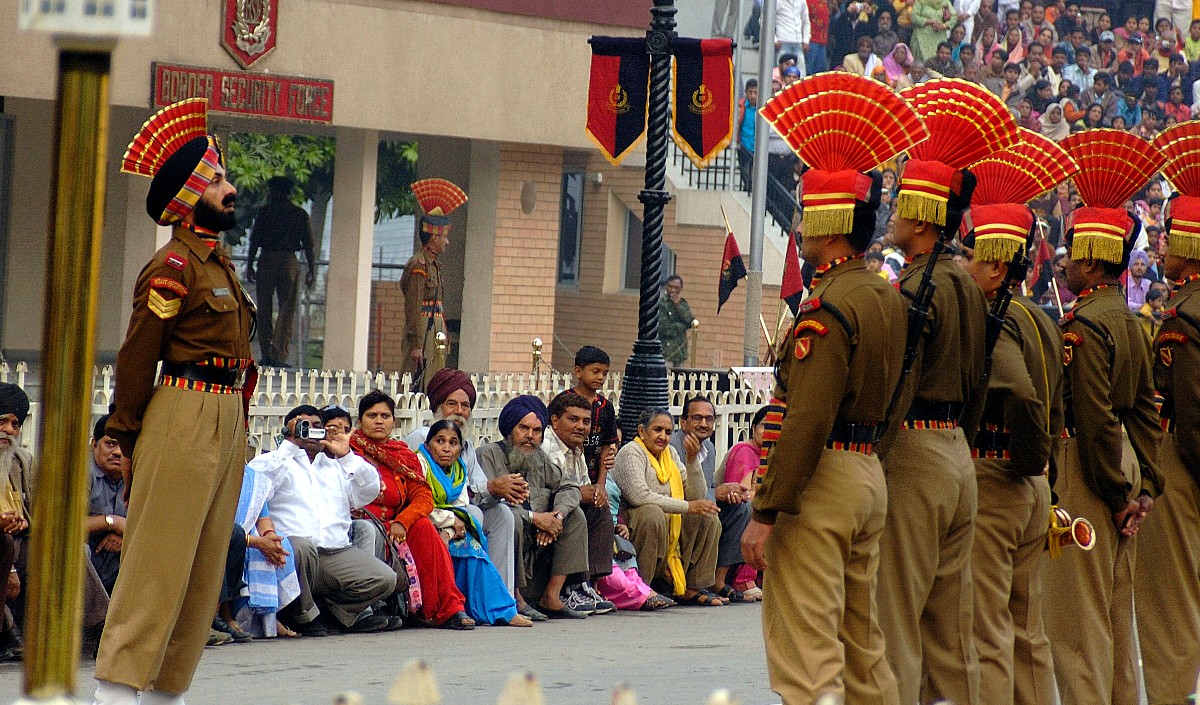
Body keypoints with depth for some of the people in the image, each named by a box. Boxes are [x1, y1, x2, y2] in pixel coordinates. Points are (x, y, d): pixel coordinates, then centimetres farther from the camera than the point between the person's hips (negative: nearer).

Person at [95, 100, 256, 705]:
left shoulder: (217, 262, 17)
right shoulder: (174, 267, -12)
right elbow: (138, 354, -12)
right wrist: (125, 434, -9)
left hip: (227, 421, 9)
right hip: (185, 418, -9)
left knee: (204, 563, 10)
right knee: (160, 557, -10)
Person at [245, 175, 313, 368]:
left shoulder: (265, 211, 3)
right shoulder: (300, 214, 8)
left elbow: (254, 239, 0)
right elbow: (308, 243, 6)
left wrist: (250, 265, 4)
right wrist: (311, 270, 10)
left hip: (267, 260, -1)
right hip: (289, 261, 1)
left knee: (264, 309, 6)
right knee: (287, 309, 0)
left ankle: (266, 354, 3)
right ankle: (279, 354, -11)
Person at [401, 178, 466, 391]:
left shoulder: (433, 265, 17)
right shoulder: (419, 266, -12)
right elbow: (413, 308, -17)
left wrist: (444, 345, 21)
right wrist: (416, 345, -21)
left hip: (435, 344, 10)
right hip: (423, 339, -10)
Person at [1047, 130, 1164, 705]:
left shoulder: (1083, 325, -17)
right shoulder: (1130, 323, 12)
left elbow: (1095, 419, -20)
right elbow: (1146, 411, 14)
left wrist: (1116, 493, -14)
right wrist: (1145, 485, 11)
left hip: (1087, 467, -9)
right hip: (1125, 466, 9)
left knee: (1077, 619, -6)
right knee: (1116, 610, 15)